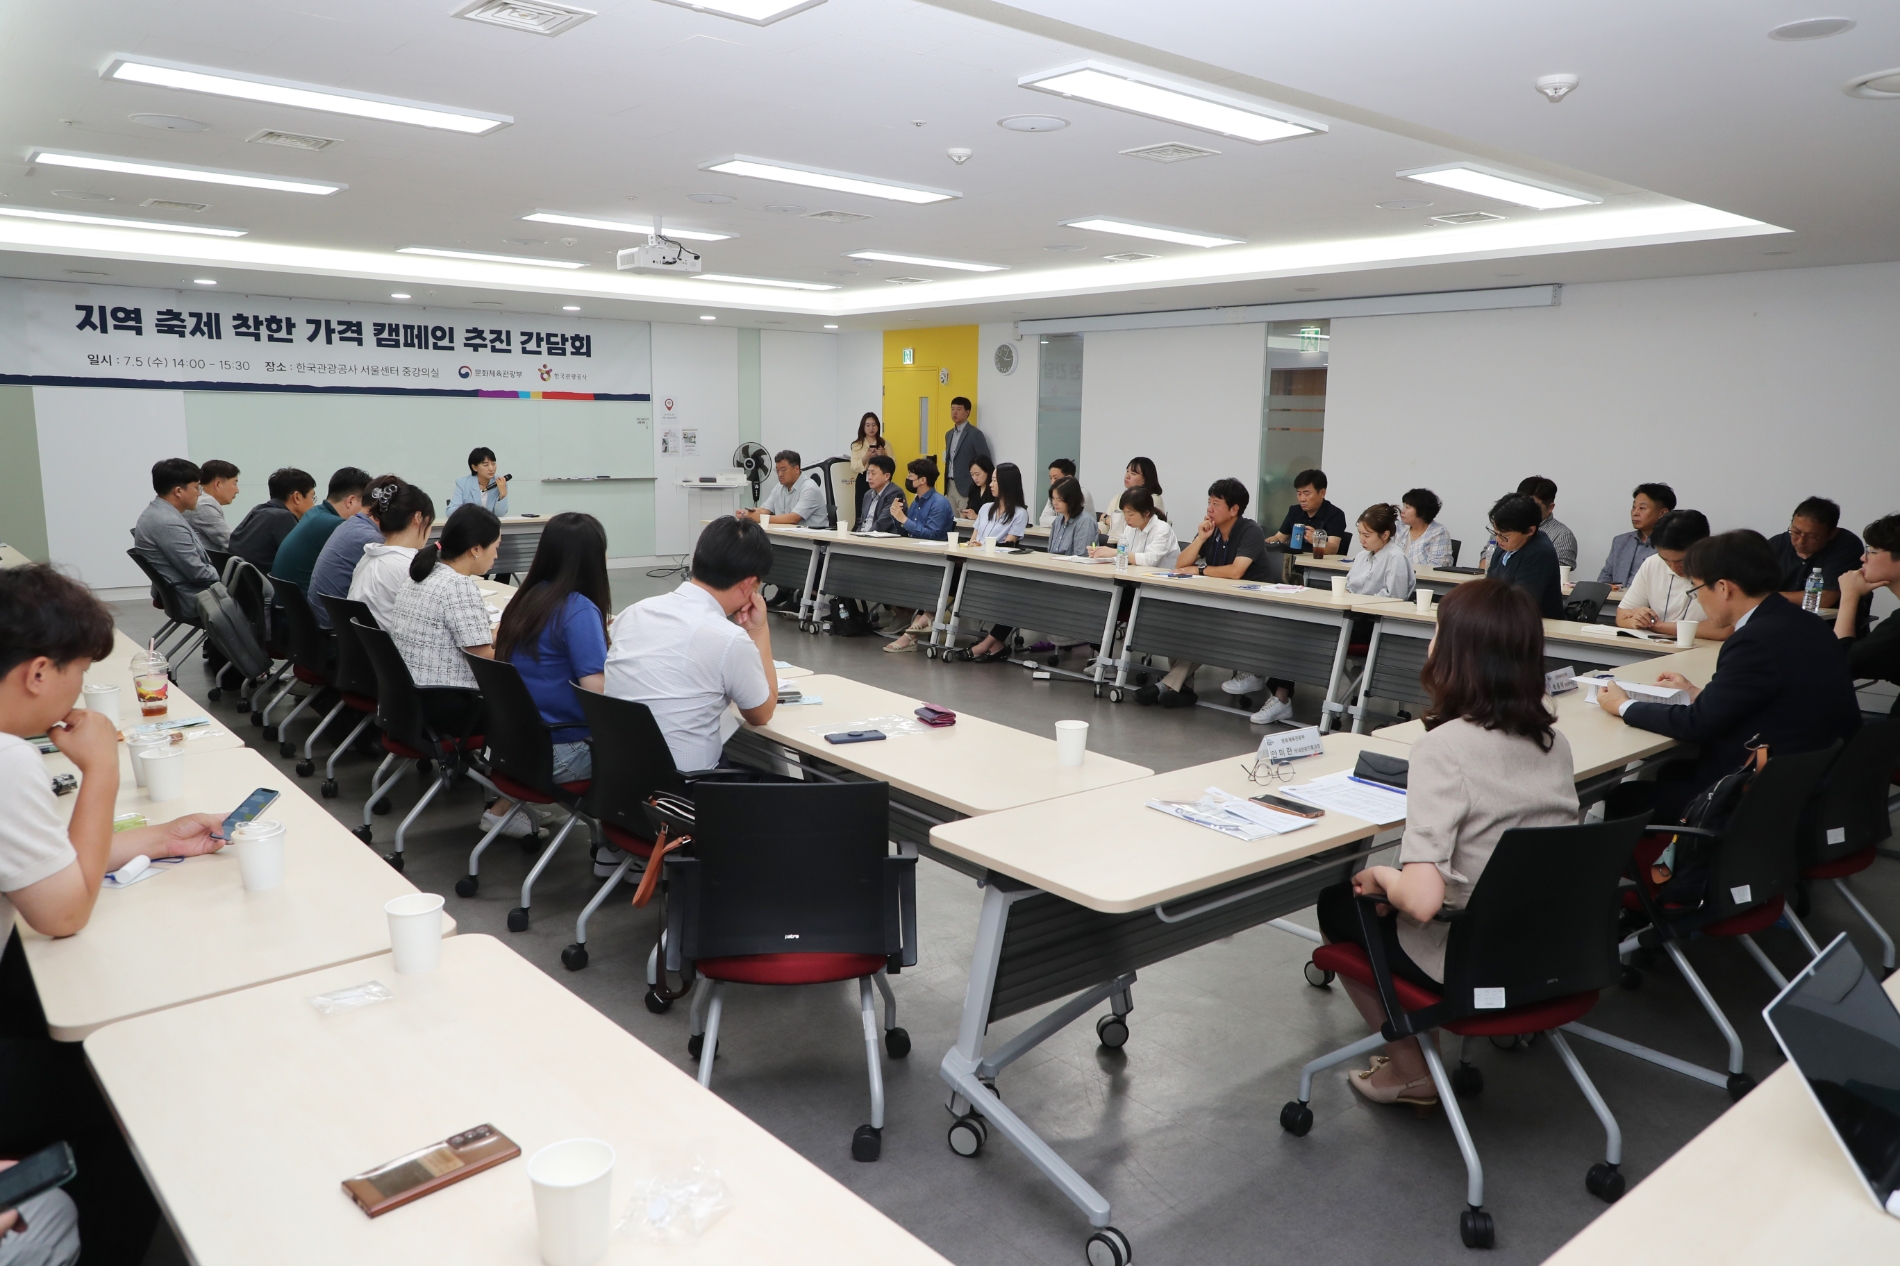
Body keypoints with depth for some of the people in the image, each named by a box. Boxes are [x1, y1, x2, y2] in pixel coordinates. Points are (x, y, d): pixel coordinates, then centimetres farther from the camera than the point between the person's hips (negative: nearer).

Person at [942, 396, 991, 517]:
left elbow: (986, 462, -11)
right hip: (950, 486, 7)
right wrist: (946, 486, 15)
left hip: (966, 487, -7)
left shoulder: (975, 434, -8)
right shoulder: (949, 434, 16)